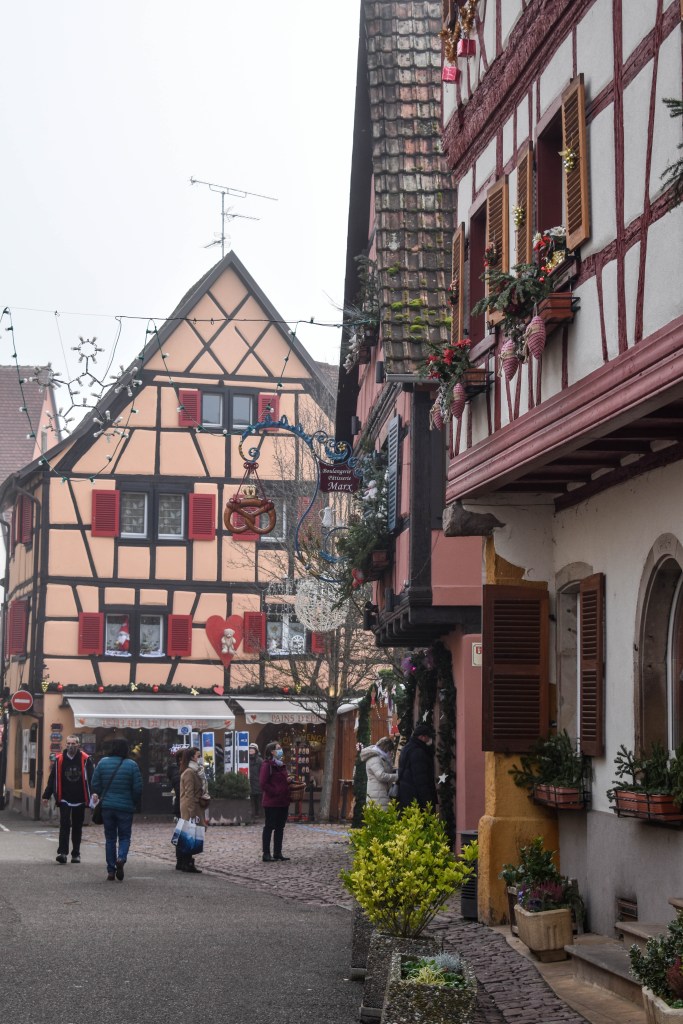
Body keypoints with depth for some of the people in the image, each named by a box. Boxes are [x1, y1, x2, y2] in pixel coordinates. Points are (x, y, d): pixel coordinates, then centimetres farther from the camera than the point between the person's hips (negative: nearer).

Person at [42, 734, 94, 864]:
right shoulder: (59, 760, 2)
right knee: (64, 824, -11)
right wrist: (46, 795, 5)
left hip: (80, 800, 0)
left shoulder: (85, 760, -2)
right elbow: (52, 779, 7)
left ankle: (76, 854, 17)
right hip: (64, 799, 0)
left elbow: (90, 778, -5)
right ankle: (62, 852, -14)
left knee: (77, 828, 9)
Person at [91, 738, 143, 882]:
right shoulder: (132, 765, -8)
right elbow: (138, 788, -8)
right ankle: (121, 858, -19)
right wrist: (133, 803, 9)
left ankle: (111, 870, 9)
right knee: (124, 836, 9)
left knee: (110, 838, 11)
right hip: (125, 807, -2)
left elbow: (95, 784, 2)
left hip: (107, 806, 2)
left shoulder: (103, 763, -1)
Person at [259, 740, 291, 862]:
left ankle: (278, 853, 17)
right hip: (271, 802, -8)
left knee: (280, 827, 11)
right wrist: (275, 792, -18)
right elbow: (263, 783, -17)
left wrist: (288, 781, 4)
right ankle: (266, 853, 3)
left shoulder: (282, 765, 16)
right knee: (269, 827, -2)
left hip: (283, 802, 8)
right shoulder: (267, 765, -11)